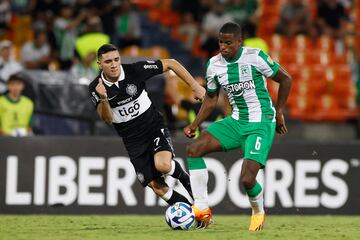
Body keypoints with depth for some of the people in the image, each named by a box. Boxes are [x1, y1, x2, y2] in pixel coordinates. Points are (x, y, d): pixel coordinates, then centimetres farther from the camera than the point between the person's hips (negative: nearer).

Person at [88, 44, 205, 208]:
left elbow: (170, 64, -7)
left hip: (154, 126, -2)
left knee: (163, 165, -30)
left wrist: (195, 87, -9)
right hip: (133, 141, 2)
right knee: (157, 186, -6)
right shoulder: (95, 88, -11)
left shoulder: (135, 70, -16)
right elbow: (108, 119, -18)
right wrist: (103, 99, -37)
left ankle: (184, 178, 5)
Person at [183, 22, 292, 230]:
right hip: (236, 121, 6)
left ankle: (259, 212, 15)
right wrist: (195, 125, 4)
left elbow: (286, 79, -3)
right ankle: (202, 209, -7)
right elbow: (211, 98, 15)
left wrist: (279, 112, -2)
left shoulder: (255, 57, -15)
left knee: (247, 179, -20)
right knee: (193, 149, -12)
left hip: (262, 123, -6)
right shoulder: (214, 64, 1)